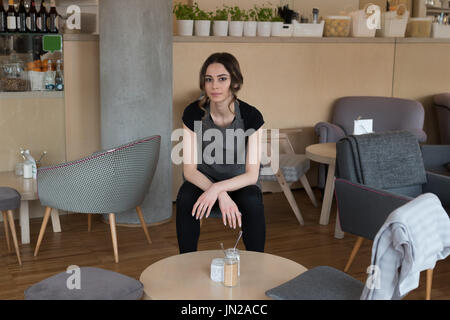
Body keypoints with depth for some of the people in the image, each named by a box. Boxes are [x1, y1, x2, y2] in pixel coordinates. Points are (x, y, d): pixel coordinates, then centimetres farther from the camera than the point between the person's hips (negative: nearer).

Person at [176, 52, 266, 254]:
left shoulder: (251, 116, -19)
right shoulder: (193, 113, -16)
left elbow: (252, 175, -18)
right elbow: (189, 170, -16)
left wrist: (217, 188, -36)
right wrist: (222, 196, -32)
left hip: (239, 183, -1)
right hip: (202, 181, 1)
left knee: (252, 203, -32)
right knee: (185, 197, -31)